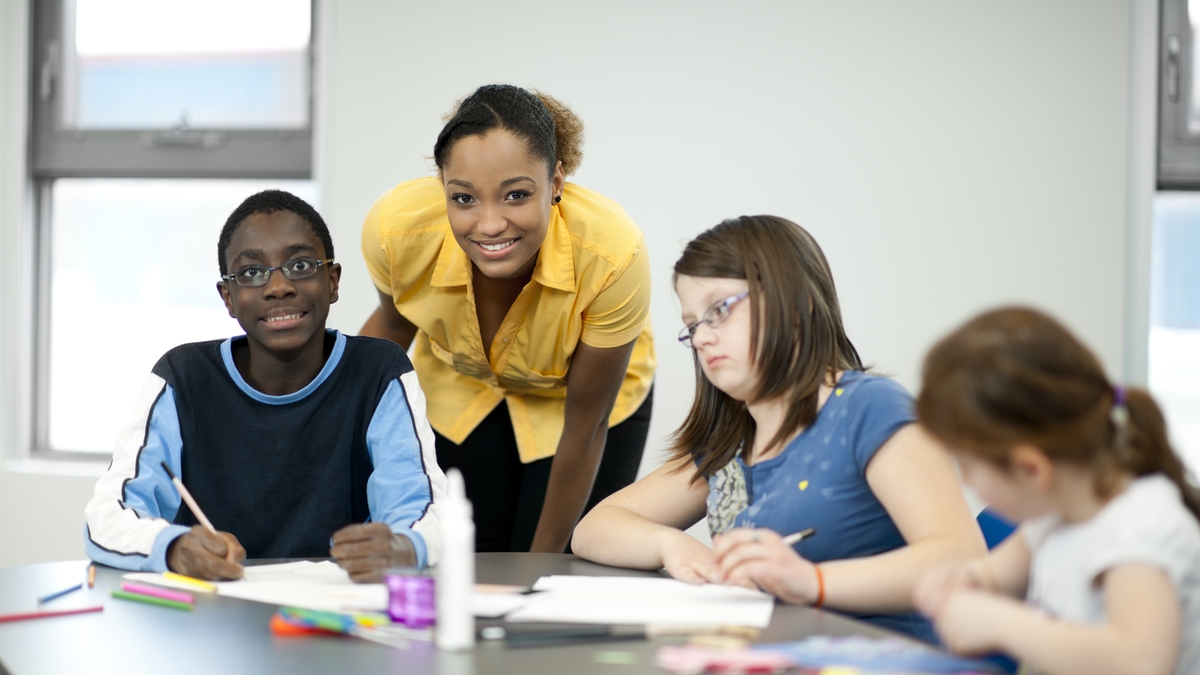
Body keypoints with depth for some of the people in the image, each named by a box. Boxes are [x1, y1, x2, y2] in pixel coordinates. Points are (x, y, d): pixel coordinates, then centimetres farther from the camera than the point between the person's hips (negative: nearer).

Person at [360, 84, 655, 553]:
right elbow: (394, 323, -6)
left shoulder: (614, 255, -39)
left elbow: (584, 430, -24)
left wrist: (543, 563, -14)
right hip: (465, 390, 2)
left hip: (583, 395, -2)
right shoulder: (397, 228, -34)